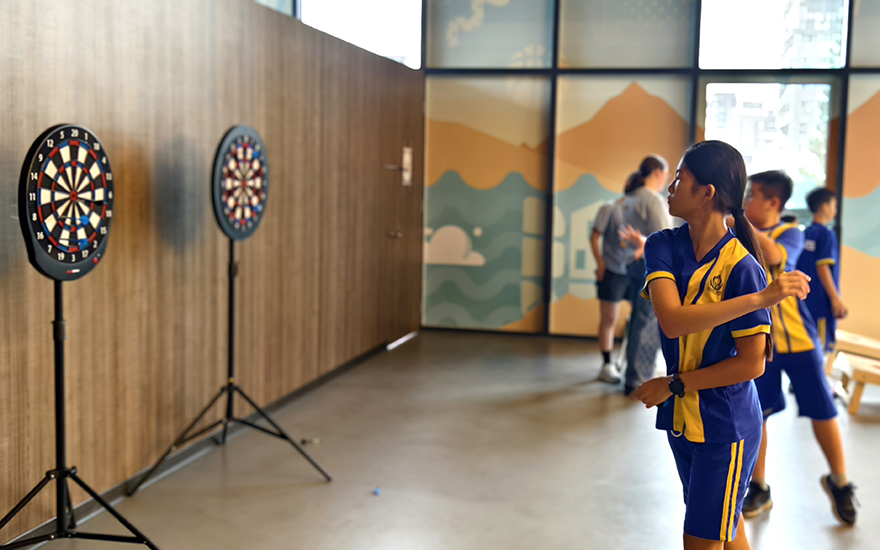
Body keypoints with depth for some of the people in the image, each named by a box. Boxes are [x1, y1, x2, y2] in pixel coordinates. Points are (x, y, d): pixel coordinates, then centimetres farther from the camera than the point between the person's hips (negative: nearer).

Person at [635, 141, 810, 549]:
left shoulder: (741, 267, -19)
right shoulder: (663, 246, -6)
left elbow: (751, 364, -17)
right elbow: (671, 321, -23)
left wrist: (674, 385, -14)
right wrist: (759, 298, -28)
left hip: (725, 426, -5)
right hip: (680, 418, 5)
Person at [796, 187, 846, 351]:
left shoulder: (804, 234, 12)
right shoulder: (826, 234, -11)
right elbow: (822, 268, -17)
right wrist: (836, 299, -15)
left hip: (803, 300, 8)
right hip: (820, 302, -8)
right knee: (820, 347, -4)